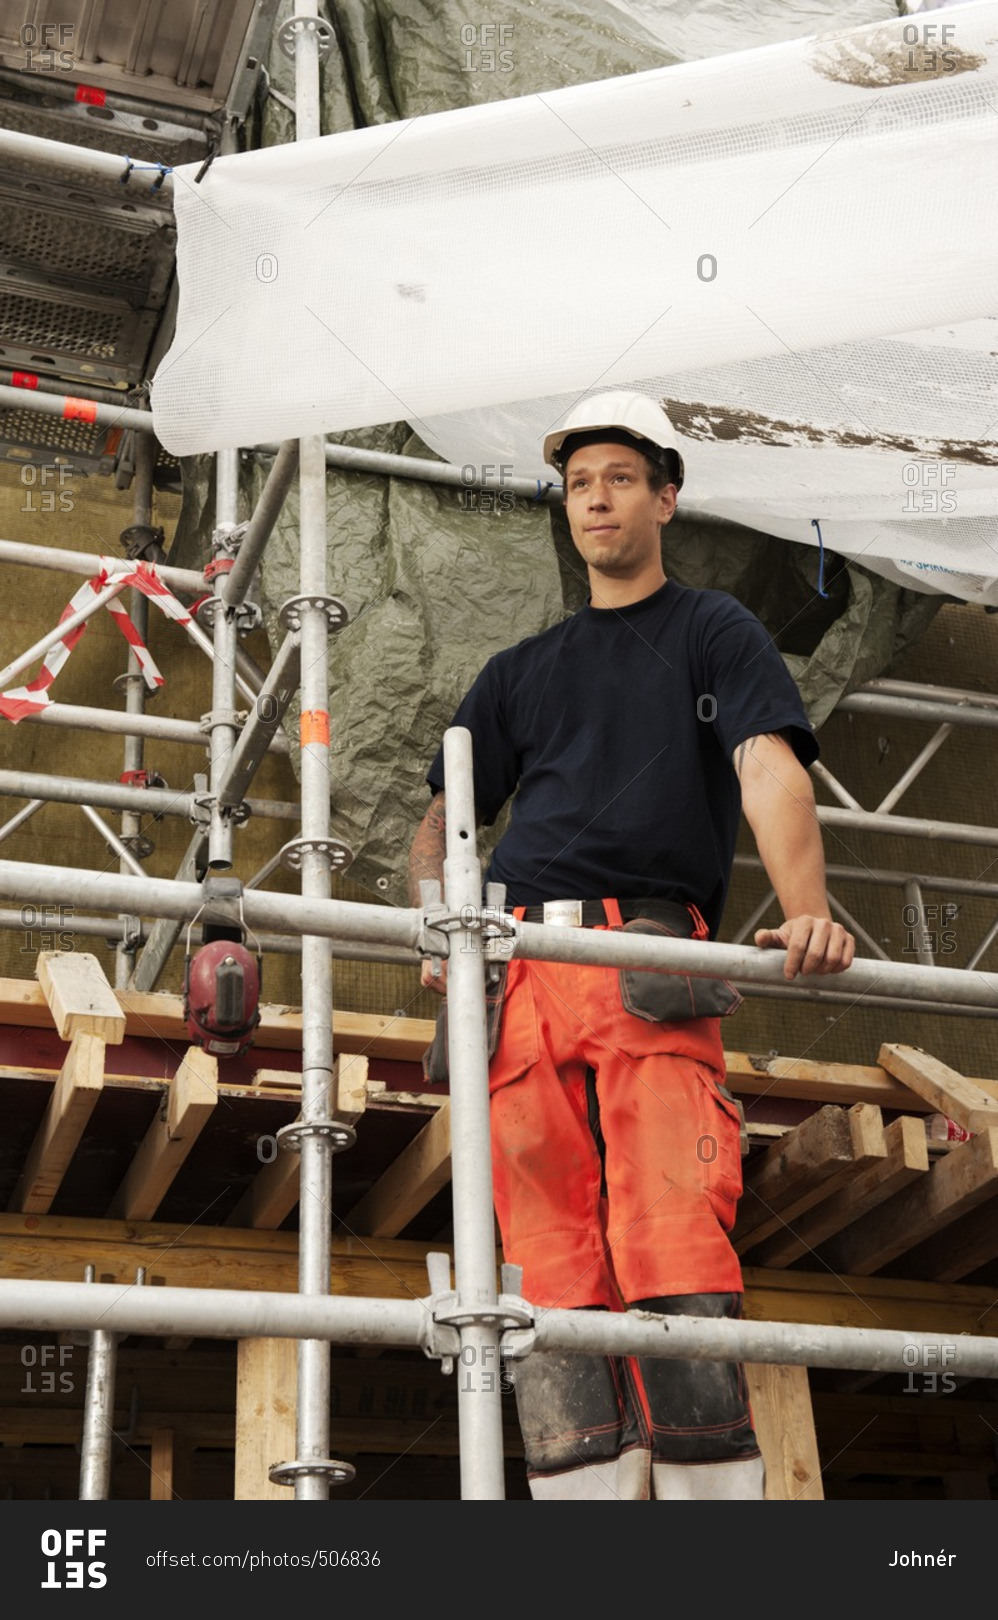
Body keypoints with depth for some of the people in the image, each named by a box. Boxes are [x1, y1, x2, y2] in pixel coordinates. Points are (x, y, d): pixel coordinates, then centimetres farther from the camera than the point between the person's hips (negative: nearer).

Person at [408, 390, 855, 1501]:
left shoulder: (713, 632, 19)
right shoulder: (520, 671, 29)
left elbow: (769, 767, 0)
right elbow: (440, 825, 25)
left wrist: (805, 909, -19)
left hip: (654, 976, -3)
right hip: (517, 975, 4)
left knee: (677, 1261, -16)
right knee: (552, 1275, -5)